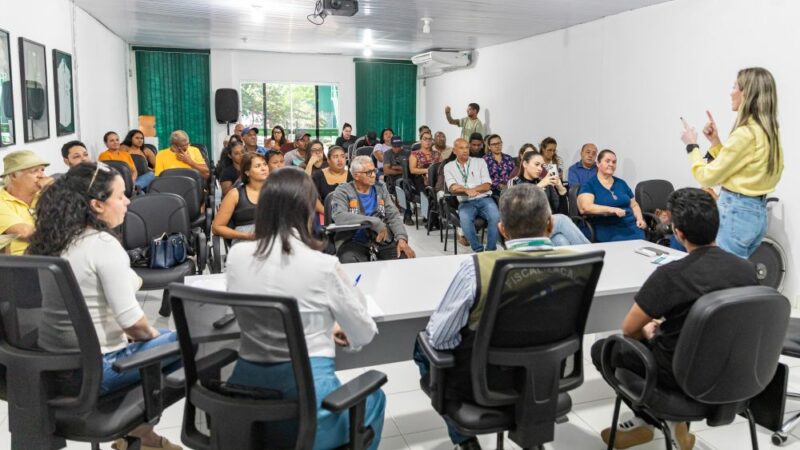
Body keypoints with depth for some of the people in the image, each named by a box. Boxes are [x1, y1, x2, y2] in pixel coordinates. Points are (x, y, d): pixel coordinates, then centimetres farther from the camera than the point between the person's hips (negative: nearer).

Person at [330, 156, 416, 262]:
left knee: (407, 257, -19)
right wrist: (375, 222, -22)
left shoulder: (381, 189, 14)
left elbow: (393, 216, 9)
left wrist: (402, 238, -11)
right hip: (354, 241, -4)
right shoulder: (343, 191, 0)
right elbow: (339, 217, -19)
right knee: (351, 265, -35)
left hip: (383, 239, 4)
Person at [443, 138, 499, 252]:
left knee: (495, 216, -30)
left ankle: (491, 250, -18)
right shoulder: (449, 167, 10)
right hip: (465, 202, -1)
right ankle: (478, 250, -20)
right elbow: (453, 189, -3)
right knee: (465, 219, -34)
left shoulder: (480, 162, 10)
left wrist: (463, 188, -10)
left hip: (484, 199, 1)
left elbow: (487, 185, 0)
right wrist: (467, 191, -23)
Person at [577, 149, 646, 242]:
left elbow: (634, 205, 28)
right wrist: (612, 210, -22)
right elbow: (586, 207, -13)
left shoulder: (621, 183, 21)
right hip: (609, 232, -4)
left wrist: (640, 219, 7)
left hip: (632, 229, 4)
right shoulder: (589, 185, 4)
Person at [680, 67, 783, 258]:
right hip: (757, 211, 9)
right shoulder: (768, 131, 9)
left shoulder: (745, 133, -19)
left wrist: (692, 145, 0)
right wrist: (715, 142, 12)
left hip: (736, 212, -9)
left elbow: (707, 177, -13)